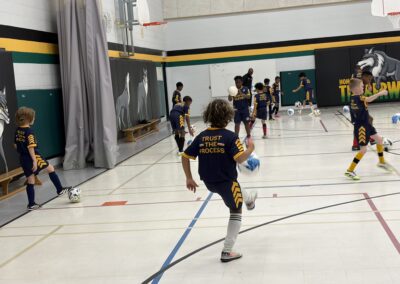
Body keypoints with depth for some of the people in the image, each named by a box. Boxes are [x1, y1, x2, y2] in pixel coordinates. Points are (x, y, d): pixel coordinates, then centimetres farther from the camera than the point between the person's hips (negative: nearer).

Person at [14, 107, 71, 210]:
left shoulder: (17, 131, 8)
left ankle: (31, 204, 14)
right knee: (50, 168, 9)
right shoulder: (29, 131, -17)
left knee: (30, 181, 11)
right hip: (33, 157, -8)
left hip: (23, 159, 8)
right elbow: (30, 147, -23)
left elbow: (15, 145, 15)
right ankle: (60, 189, 13)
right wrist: (34, 160, -23)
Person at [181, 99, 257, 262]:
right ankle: (227, 252, 14)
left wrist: (189, 178, 7)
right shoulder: (230, 137, -17)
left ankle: (249, 199, 64)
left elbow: (185, 156, -1)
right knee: (236, 212, 12)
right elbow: (240, 159, -24)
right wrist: (250, 149, -5)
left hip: (209, 182, 6)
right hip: (226, 182, -6)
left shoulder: (201, 137, -2)